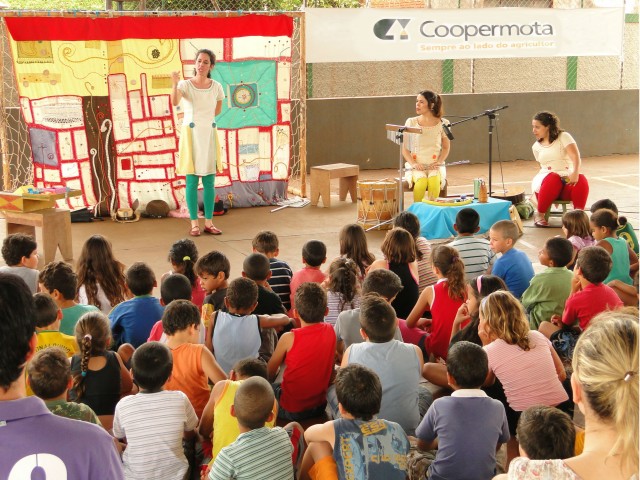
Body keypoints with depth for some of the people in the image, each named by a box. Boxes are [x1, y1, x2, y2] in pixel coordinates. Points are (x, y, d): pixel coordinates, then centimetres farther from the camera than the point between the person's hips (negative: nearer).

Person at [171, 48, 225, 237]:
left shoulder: (216, 87, 3)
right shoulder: (185, 84, -7)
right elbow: (175, 102, -28)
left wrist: (201, 116, 11)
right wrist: (175, 83, -43)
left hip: (209, 135, 3)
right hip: (191, 134, -3)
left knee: (209, 181, 6)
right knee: (192, 180, -2)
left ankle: (209, 223, 13)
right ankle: (194, 224, 4)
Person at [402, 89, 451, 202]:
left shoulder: (442, 123, 5)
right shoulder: (411, 122, 5)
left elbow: (446, 147, 11)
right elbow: (404, 148, 6)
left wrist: (439, 162, -6)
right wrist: (413, 164, -10)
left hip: (435, 166, 0)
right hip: (417, 167, 0)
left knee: (434, 181, -34)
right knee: (421, 182, -34)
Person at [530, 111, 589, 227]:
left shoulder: (563, 137, 3)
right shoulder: (536, 147, 16)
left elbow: (576, 156, -12)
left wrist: (575, 173, -33)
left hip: (567, 180, -1)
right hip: (546, 180, 1)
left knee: (581, 180, -35)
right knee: (553, 179, -37)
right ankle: (539, 215, -26)